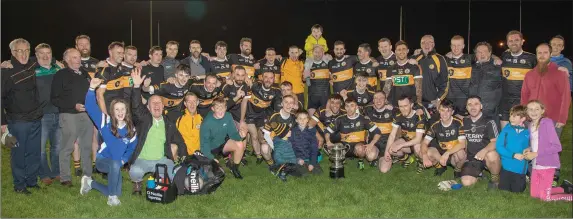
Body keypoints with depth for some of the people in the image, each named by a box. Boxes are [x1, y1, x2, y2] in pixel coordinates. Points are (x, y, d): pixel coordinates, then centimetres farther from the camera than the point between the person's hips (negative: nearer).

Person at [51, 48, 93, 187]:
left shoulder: (85, 74, 16)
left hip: (87, 114, 5)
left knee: (87, 146, 10)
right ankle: (65, 178, 8)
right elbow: (55, 99, -8)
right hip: (70, 115, -5)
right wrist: (74, 106, -17)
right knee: (67, 148, -1)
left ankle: (87, 175, 20)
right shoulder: (61, 75, -2)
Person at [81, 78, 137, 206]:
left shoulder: (130, 129, -3)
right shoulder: (106, 122, -13)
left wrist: (124, 160, -4)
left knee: (117, 193, 1)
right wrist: (92, 89, -35)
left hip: (117, 164, 5)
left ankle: (91, 183, 29)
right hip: (102, 160, -5)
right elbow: (90, 107, -23)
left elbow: (132, 146, 10)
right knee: (115, 164, -40)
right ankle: (112, 196, -20)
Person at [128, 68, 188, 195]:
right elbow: (136, 107, -17)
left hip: (162, 160, 2)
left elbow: (180, 142, 16)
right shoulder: (143, 119, 2)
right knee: (135, 172, -33)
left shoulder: (169, 125, 10)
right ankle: (137, 184, 4)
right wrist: (137, 86, -31)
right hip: (142, 160, -2)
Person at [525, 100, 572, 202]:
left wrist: (535, 154, -18)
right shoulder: (530, 125, 5)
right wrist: (529, 149, -7)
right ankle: (565, 189, 31)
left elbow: (557, 146, -18)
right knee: (534, 194, 15)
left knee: (544, 197, -2)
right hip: (535, 165, 7)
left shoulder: (547, 123, -16)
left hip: (547, 165, -7)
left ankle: (568, 194, 19)